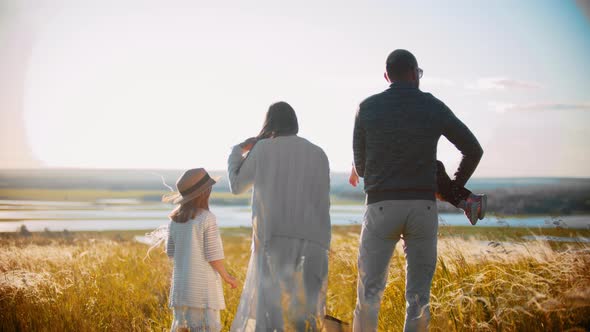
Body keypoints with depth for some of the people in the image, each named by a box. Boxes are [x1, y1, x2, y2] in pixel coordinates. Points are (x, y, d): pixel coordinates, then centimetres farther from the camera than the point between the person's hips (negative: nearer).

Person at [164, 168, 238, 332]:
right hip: (203, 284, -6)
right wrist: (226, 276, -1)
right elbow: (213, 253, -13)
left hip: (181, 283, 6)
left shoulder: (175, 220, 5)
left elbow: (170, 252, 11)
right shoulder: (207, 218, -13)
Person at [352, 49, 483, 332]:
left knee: (369, 292, 5)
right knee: (418, 295, 8)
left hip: (381, 207, -1)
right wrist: (456, 186, 29)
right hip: (423, 208, 1)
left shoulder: (367, 108, 1)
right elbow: (474, 150, 13)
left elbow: (360, 165, 9)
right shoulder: (434, 107, 5)